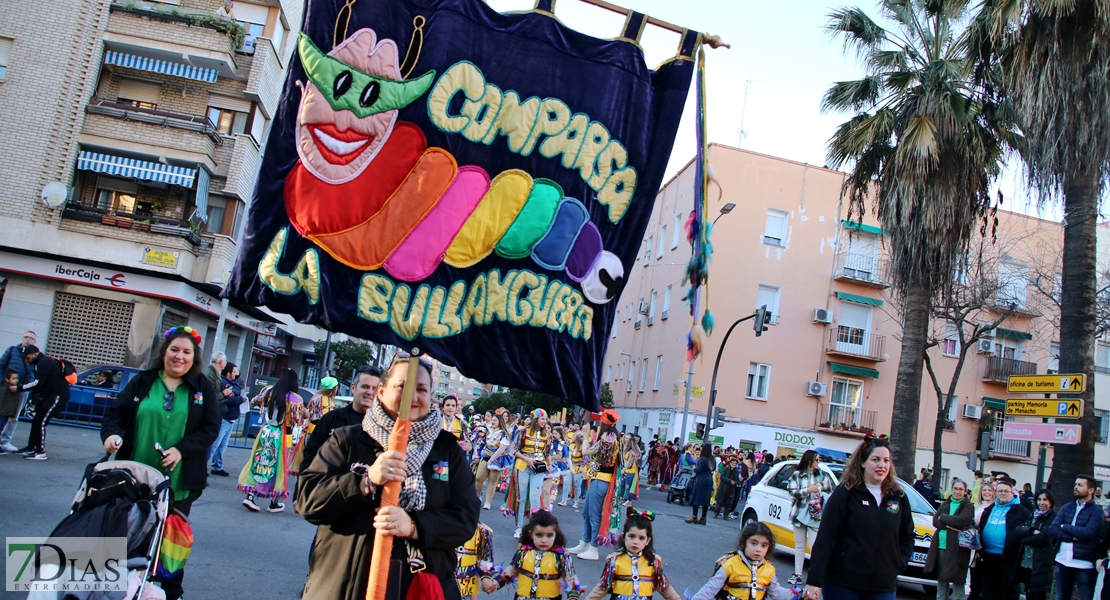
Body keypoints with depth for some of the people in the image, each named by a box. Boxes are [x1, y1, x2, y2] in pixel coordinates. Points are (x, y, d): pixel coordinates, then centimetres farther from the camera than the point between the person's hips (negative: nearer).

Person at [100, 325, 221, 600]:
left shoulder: (203, 389, 1)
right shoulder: (142, 382, 4)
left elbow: (211, 428, -4)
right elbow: (115, 411, 2)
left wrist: (181, 449, -18)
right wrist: (111, 433, -19)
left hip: (179, 481, -1)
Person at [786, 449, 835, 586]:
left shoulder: (823, 475, 5)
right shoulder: (797, 475, 3)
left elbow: (829, 493, 5)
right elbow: (792, 492, -4)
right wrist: (808, 490, -12)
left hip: (816, 515, -1)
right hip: (800, 514, 1)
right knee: (799, 546, 9)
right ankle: (797, 575, 16)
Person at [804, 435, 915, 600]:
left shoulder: (898, 497, 7)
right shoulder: (845, 493, -7)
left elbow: (907, 537, 19)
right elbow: (825, 538, -11)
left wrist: (899, 563, 2)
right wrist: (814, 580, -17)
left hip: (883, 587, 4)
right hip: (842, 583, -4)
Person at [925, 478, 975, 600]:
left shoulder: (968, 506, 1)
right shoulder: (945, 503, 14)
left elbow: (961, 521, -16)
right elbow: (935, 520, 3)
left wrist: (943, 518, -6)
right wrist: (950, 525, -12)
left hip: (957, 547, -5)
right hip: (941, 545, 5)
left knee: (956, 579, -5)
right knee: (941, 578, 12)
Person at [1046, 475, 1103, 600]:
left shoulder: (1097, 511, -5)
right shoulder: (1066, 507, 8)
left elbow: (1087, 533, -20)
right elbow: (1051, 529, -2)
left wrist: (1064, 526, -7)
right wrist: (1073, 537, -16)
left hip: (1084, 564, -5)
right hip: (1062, 562, 5)